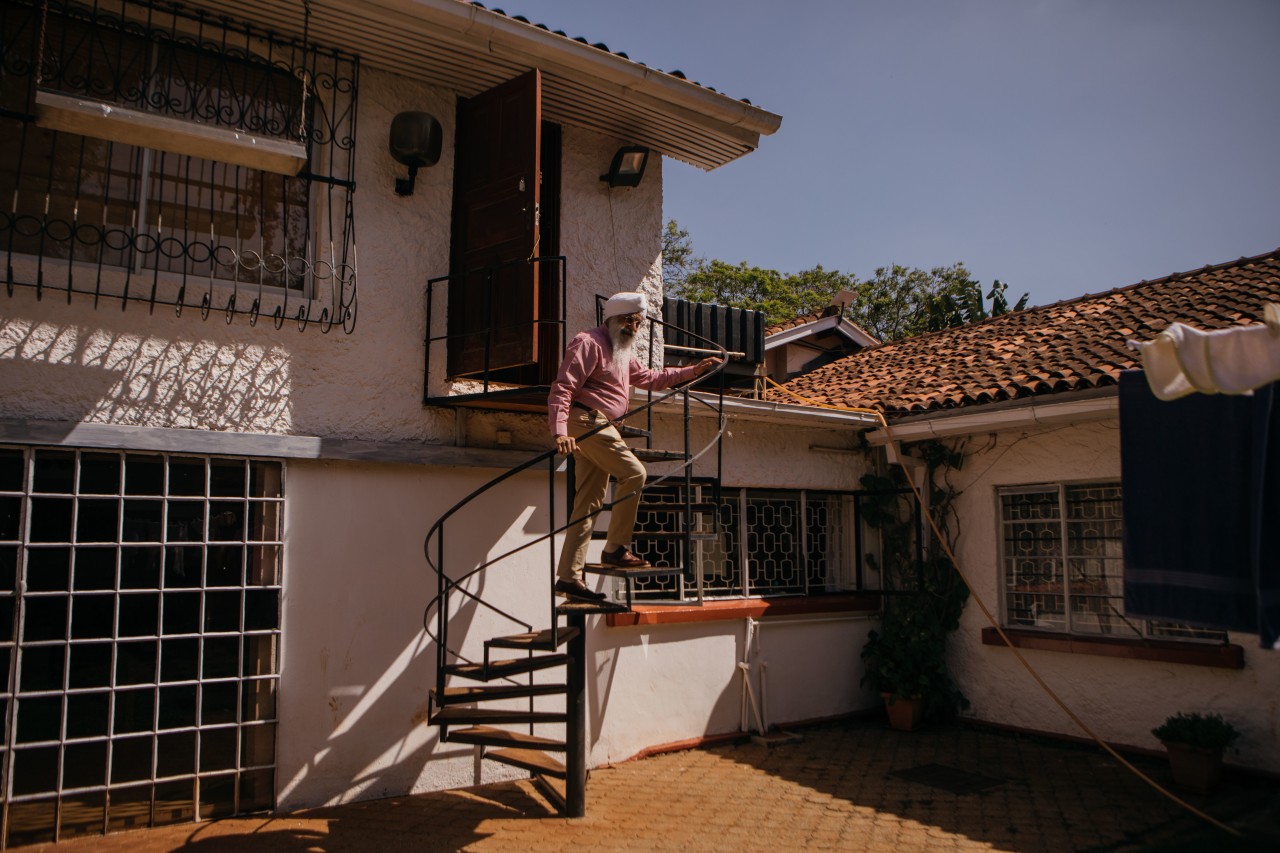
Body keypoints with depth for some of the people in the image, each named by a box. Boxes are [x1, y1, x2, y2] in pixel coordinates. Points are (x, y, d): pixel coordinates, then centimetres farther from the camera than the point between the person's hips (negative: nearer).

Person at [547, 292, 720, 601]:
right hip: (587, 420, -10)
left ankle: (569, 576, 5)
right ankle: (616, 549, -9)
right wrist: (560, 432, -27)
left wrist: (692, 371, 27)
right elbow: (562, 388, -15)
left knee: (589, 503, 4)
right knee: (633, 472, -17)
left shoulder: (622, 354, 26)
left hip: (599, 428, 10)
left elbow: (650, 378, 35)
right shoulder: (589, 343, -5)